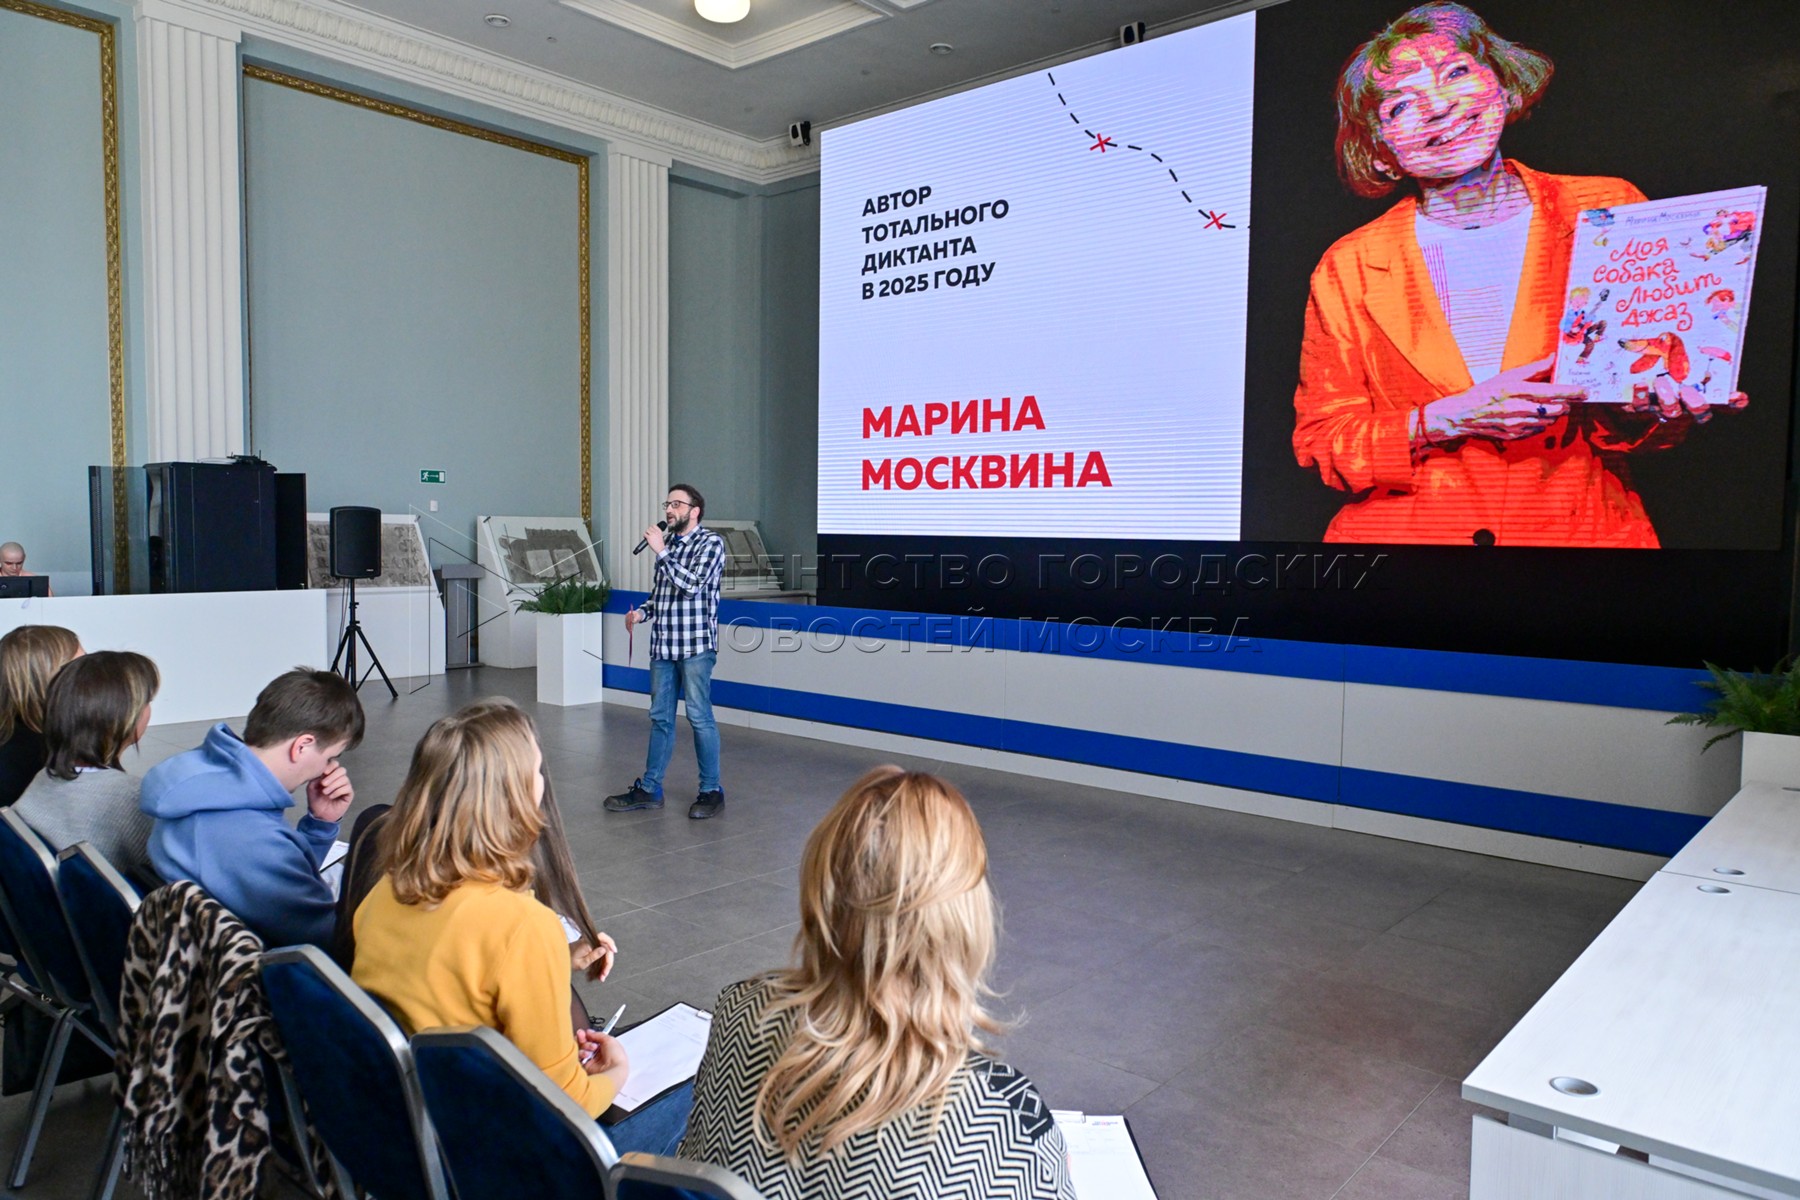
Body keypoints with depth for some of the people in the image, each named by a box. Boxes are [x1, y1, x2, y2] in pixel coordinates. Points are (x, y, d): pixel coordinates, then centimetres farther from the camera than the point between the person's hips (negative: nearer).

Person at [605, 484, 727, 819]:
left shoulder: (710, 542, -5)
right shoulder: (667, 543, 14)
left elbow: (691, 585, -19)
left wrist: (661, 552, -14)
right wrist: (641, 612, 4)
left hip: (695, 644, -6)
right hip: (663, 644, 7)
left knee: (699, 716, -3)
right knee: (660, 717, 12)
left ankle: (712, 790, 7)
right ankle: (649, 789, 20)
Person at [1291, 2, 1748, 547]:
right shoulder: (1349, 269, 1)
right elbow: (1319, 440, -1)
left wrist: (1657, 409, -13)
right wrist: (1447, 421, -13)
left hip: (1582, 530, 2)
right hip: (1401, 532, -1)